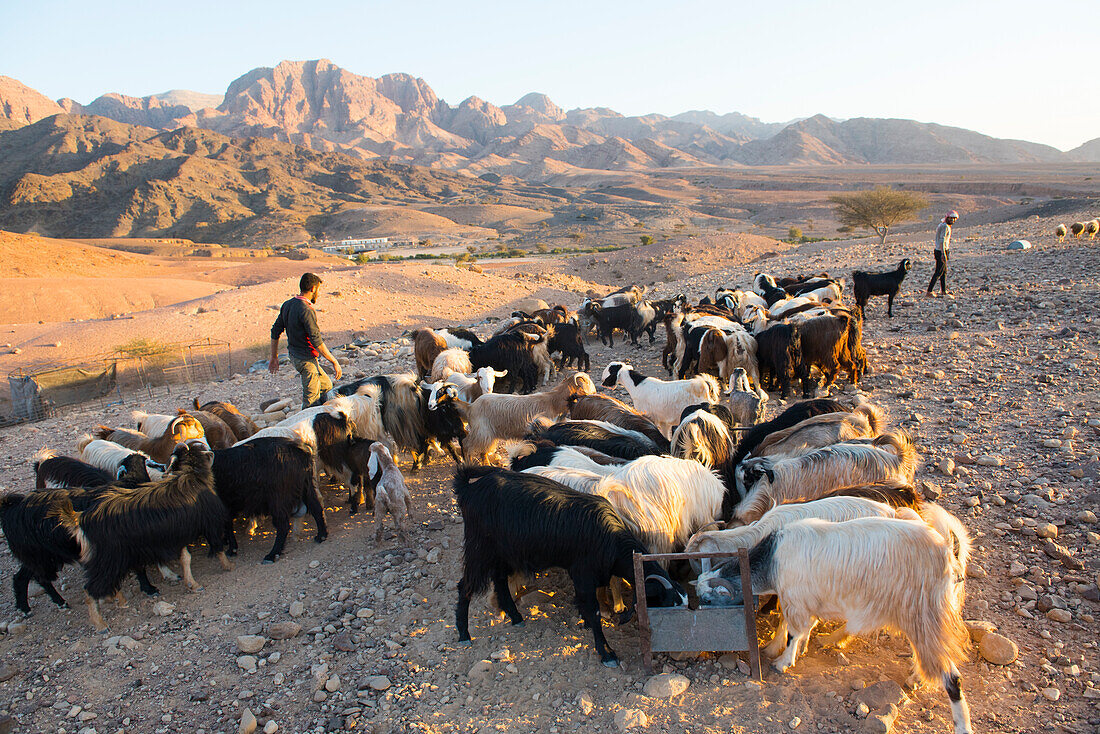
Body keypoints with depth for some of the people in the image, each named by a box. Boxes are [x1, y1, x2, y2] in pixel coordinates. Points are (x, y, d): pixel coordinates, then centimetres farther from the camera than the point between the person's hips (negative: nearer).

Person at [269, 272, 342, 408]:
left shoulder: (287, 305, 5)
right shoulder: (306, 310, -23)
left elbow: (275, 332, 11)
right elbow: (317, 341, -25)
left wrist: (274, 358, 20)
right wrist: (334, 362, -19)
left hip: (294, 355, 9)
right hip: (306, 359, -9)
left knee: (326, 386, 20)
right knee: (312, 399, 0)